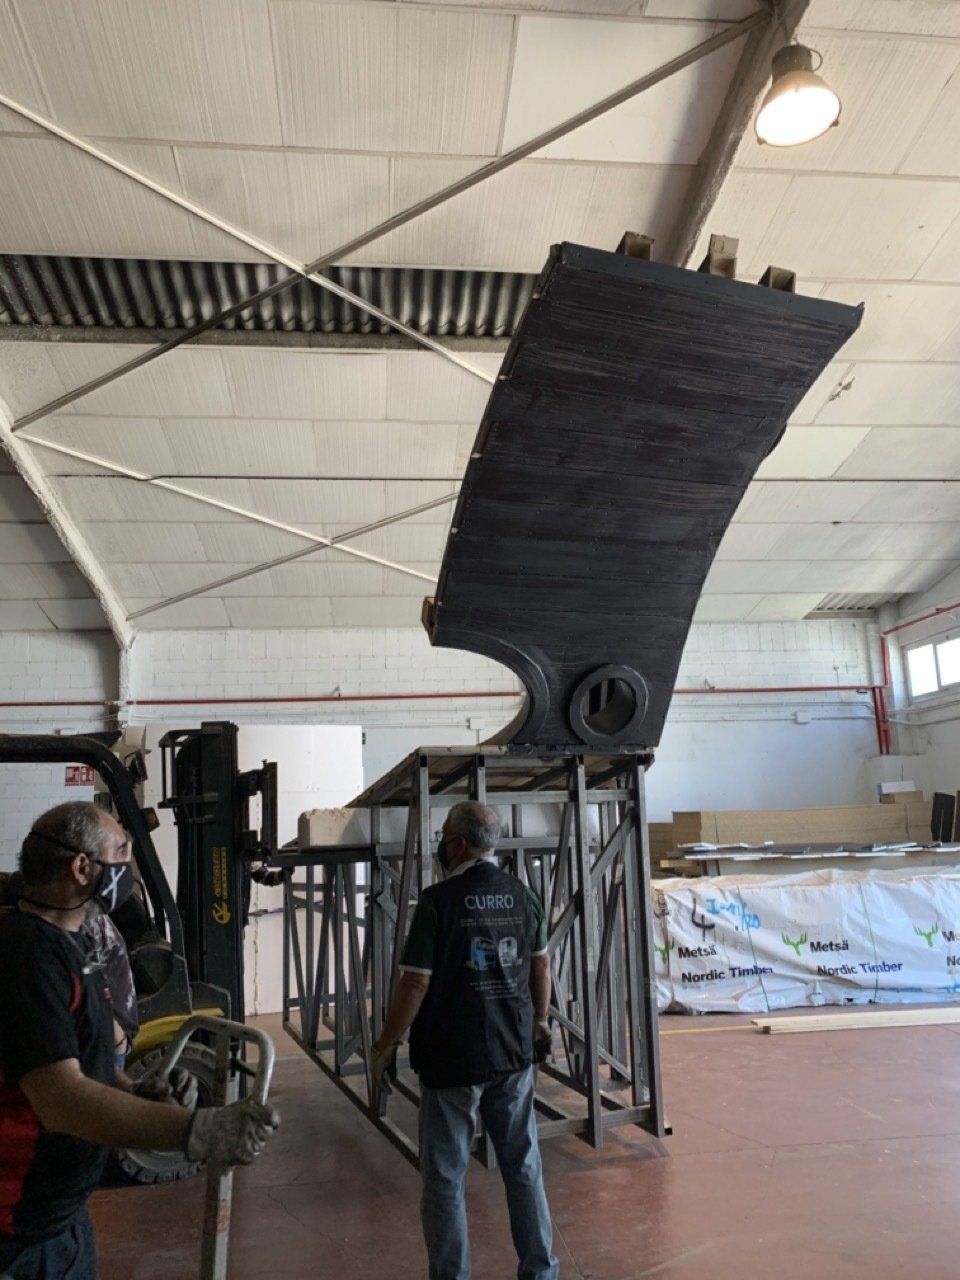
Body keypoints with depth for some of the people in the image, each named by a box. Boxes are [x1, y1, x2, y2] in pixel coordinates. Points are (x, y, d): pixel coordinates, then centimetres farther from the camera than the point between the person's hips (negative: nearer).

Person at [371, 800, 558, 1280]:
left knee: (445, 1181, 9)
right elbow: (541, 965, 11)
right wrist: (539, 1021, 26)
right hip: (514, 1053, 6)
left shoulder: (439, 900, -17)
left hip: (452, 1059, -5)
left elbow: (416, 983, -17)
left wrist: (384, 1047, -5)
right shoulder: (521, 894, 1)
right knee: (524, 1167, 18)